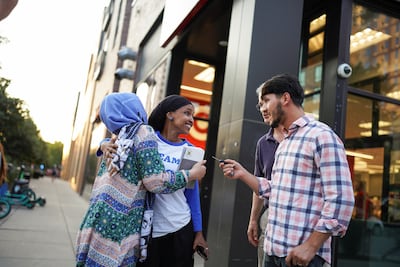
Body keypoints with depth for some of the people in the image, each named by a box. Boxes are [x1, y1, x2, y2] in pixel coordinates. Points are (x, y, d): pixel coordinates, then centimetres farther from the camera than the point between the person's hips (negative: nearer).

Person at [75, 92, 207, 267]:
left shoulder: (117, 140, 17)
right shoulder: (143, 132, -6)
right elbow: (155, 181, -12)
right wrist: (192, 174, -2)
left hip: (101, 219, 8)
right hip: (118, 224, -7)